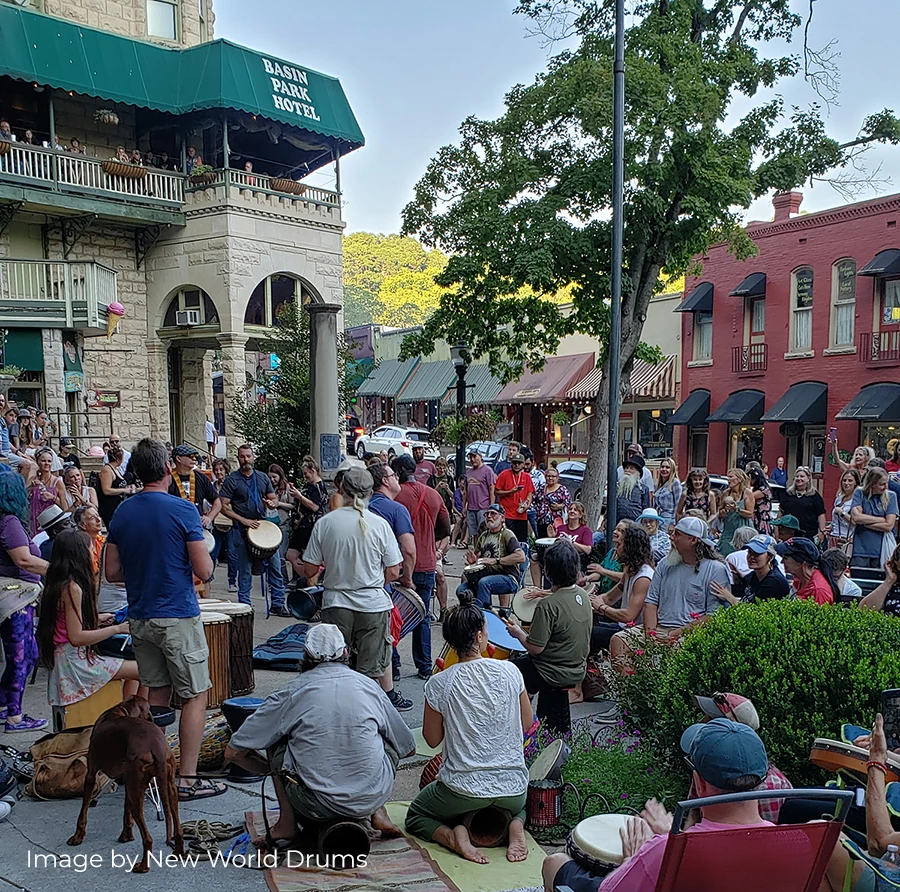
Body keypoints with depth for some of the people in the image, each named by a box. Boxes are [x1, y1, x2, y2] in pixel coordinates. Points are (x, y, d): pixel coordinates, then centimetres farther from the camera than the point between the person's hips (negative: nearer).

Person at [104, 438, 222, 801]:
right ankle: (187, 780, 5)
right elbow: (204, 571, -13)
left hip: (140, 618, 6)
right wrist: (199, 545, 6)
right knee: (195, 696, 3)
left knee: (157, 694, 17)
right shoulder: (183, 510, -14)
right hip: (178, 617, -6)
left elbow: (111, 572, 7)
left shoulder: (123, 512, 3)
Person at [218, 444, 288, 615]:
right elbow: (223, 507, -8)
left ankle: (278, 604, 12)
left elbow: (274, 498, 17)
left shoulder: (263, 477, 11)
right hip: (243, 530, -4)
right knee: (245, 571, 1)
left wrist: (272, 503, -8)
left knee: (275, 566, 3)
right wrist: (244, 520, -16)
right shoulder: (232, 480, -3)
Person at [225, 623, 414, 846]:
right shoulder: (369, 686, 7)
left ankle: (287, 823, 15)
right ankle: (378, 813, 18)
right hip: (373, 798, 2)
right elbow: (408, 748, 20)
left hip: (318, 807, -2)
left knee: (274, 736, 18)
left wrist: (272, 769, 24)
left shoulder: (291, 693, 0)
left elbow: (233, 752, 5)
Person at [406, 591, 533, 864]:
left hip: (464, 789, -2)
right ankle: (515, 826, 4)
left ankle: (454, 836, -5)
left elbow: (432, 739, 1)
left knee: (415, 815, 25)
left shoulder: (439, 684, -14)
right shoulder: (509, 671, -8)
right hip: (513, 787, 3)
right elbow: (527, 723, 6)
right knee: (519, 807, 39)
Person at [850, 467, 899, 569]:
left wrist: (863, 522, -7)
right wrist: (882, 520, -8)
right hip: (860, 549, 0)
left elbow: (889, 526, -7)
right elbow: (856, 517, -13)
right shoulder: (859, 493, 2)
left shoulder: (891, 496, 2)